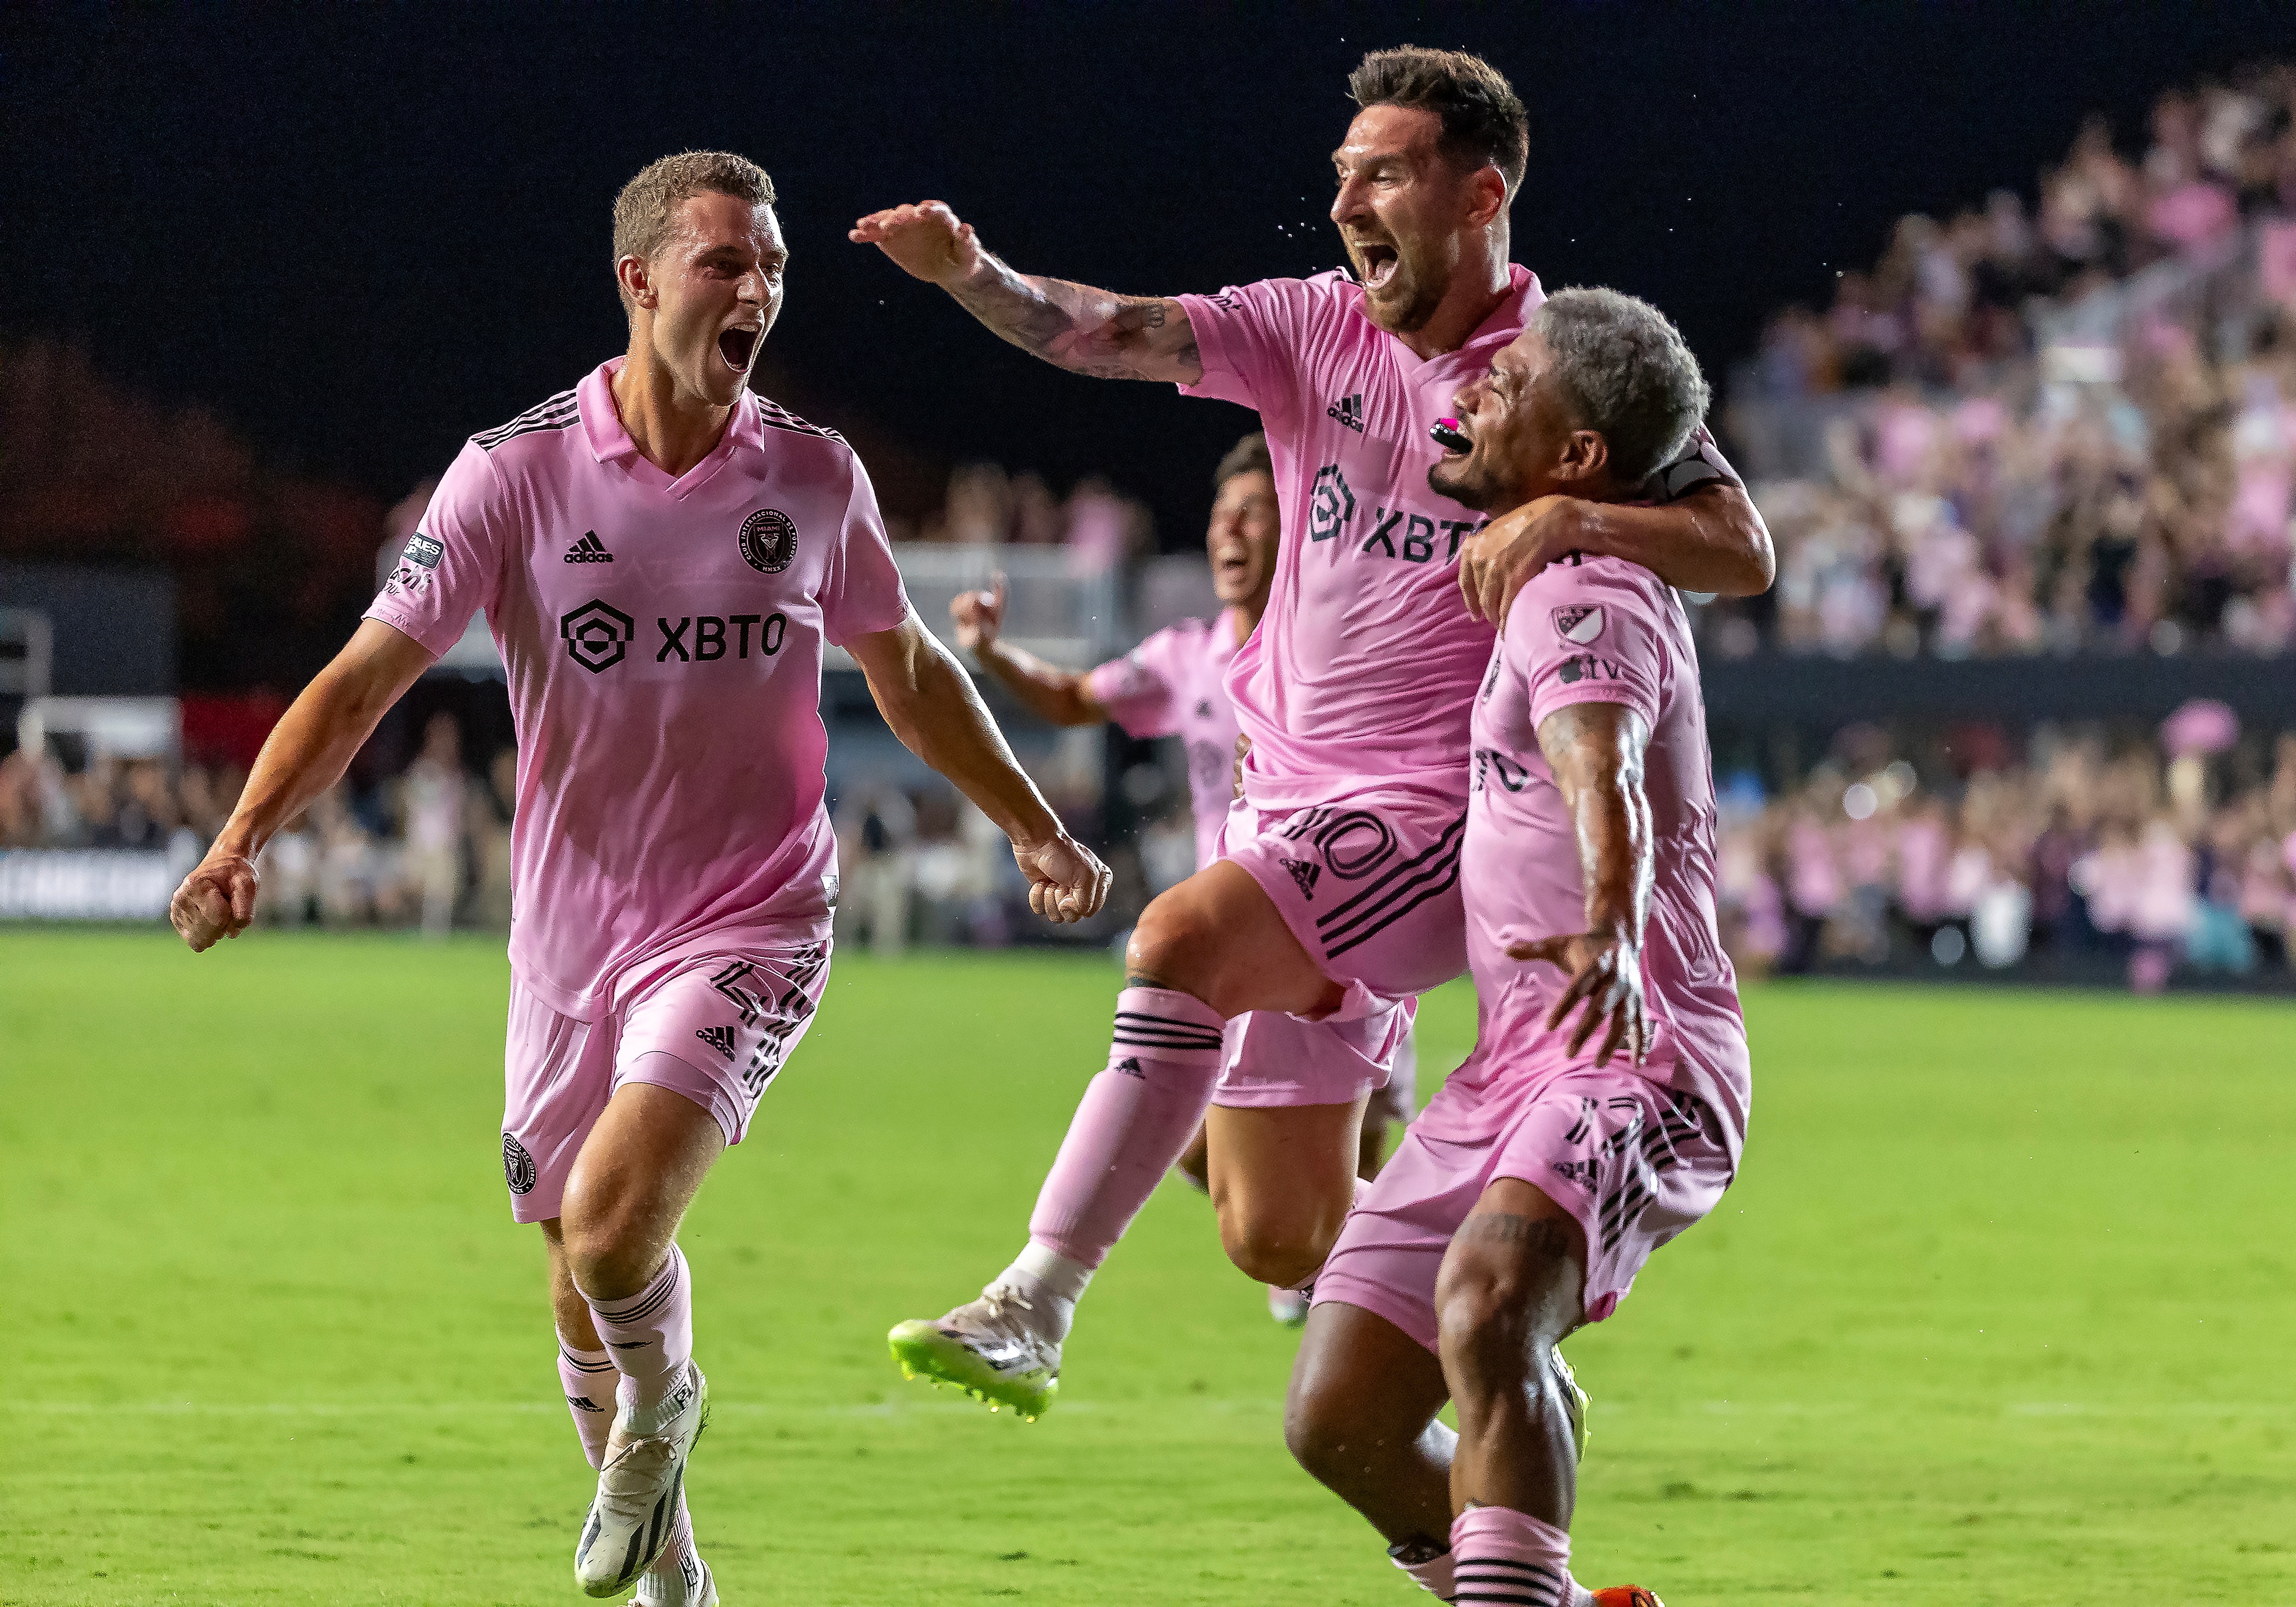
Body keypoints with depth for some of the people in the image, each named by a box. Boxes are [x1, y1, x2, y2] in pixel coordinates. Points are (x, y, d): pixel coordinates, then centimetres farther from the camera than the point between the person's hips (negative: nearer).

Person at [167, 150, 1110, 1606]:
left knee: (614, 1223, -23)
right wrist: (244, 841, -22)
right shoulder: (517, 473, -7)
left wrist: (1033, 829, 20)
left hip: (748, 924, -1)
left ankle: (663, 1403, 10)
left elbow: (909, 676, 17)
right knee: (586, 1308, 10)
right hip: (571, 939, 1)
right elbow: (372, 671, -9)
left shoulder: (815, 476, -1)